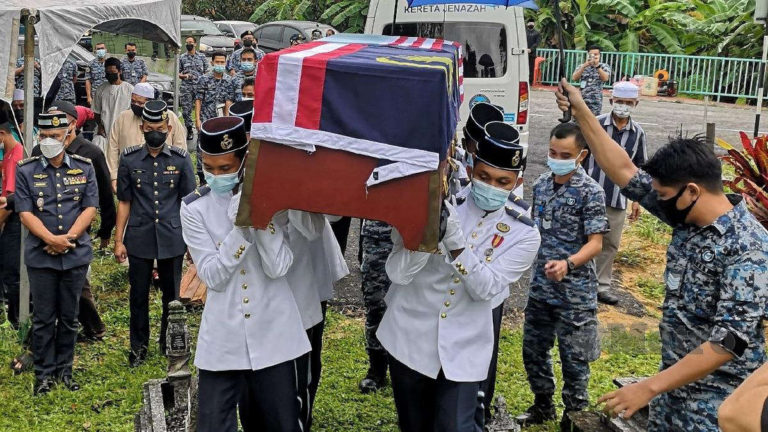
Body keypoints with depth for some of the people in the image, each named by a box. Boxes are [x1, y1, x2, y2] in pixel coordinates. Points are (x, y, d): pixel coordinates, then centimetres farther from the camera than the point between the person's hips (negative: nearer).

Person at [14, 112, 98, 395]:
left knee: (69, 317, 11)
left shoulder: (84, 168, 3)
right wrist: (51, 239, -17)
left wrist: (68, 238, -13)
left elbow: (90, 208, -1)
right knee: (43, 318, 6)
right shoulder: (26, 170, 0)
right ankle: (44, 373, 18)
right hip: (40, 256, -1)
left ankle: (65, 370, 23)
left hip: (76, 254, 1)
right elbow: (25, 213, -5)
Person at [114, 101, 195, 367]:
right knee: (138, 295, 9)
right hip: (139, 238, 0)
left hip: (172, 238, 0)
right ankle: (138, 347, 24)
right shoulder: (129, 159, 2)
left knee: (172, 294, 10)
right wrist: (119, 240, 2)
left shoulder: (181, 159, 0)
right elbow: (124, 202, 5)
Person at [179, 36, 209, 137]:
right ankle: (189, 130, 13)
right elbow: (178, 73, 12)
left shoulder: (202, 56, 8)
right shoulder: (182, 58, 9)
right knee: (186, 110, 1)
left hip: (199, 87, -1)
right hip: (186, 87, 1)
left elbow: (206, 72, 9)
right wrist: (185, 75, -9)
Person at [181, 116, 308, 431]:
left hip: (272, 334, 0)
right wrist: (241, 227, -22)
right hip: (222, 338, 0)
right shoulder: (194, 207, -4)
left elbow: (278, 267, -12)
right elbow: (212, 275, -12)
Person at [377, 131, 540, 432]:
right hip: (409, 339, 1)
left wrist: (456, 243, -31)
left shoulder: (523, 235, -4)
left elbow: (486, 288, -16)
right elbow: (396, 273, -14)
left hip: (462, 351, -1)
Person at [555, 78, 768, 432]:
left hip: (717, 397, -7)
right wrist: (582, 113, 0)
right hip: (676, 377, 7)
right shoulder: (688, 218, -1)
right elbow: (625, 172, 5)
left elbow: (730, 340, -29)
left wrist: (650, 386, -31)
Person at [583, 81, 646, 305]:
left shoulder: (638, 133, 4)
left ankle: (601, 286, 22)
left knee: (611, 244, 10)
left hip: (618, 199, 3)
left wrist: (637, 200, 11)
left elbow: (640, 167, 12)